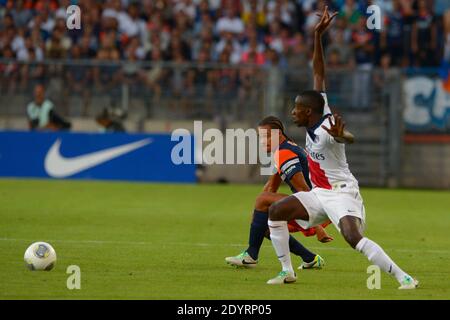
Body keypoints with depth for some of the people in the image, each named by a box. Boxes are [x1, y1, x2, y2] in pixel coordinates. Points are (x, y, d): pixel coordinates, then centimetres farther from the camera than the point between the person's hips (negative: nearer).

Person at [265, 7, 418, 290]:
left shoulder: (326, 130, -23)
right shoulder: (319, 114, 1)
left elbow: (349, 138, -46)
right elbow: (320, 74, 4)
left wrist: (340, 136, -70)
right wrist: (317, 37, -1)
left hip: (341, 193, -10)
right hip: (319, 194, 10)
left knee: (353, 236, -28)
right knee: (276, 211, 1)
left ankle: (404, 277, -26)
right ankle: (287, 271, 8)